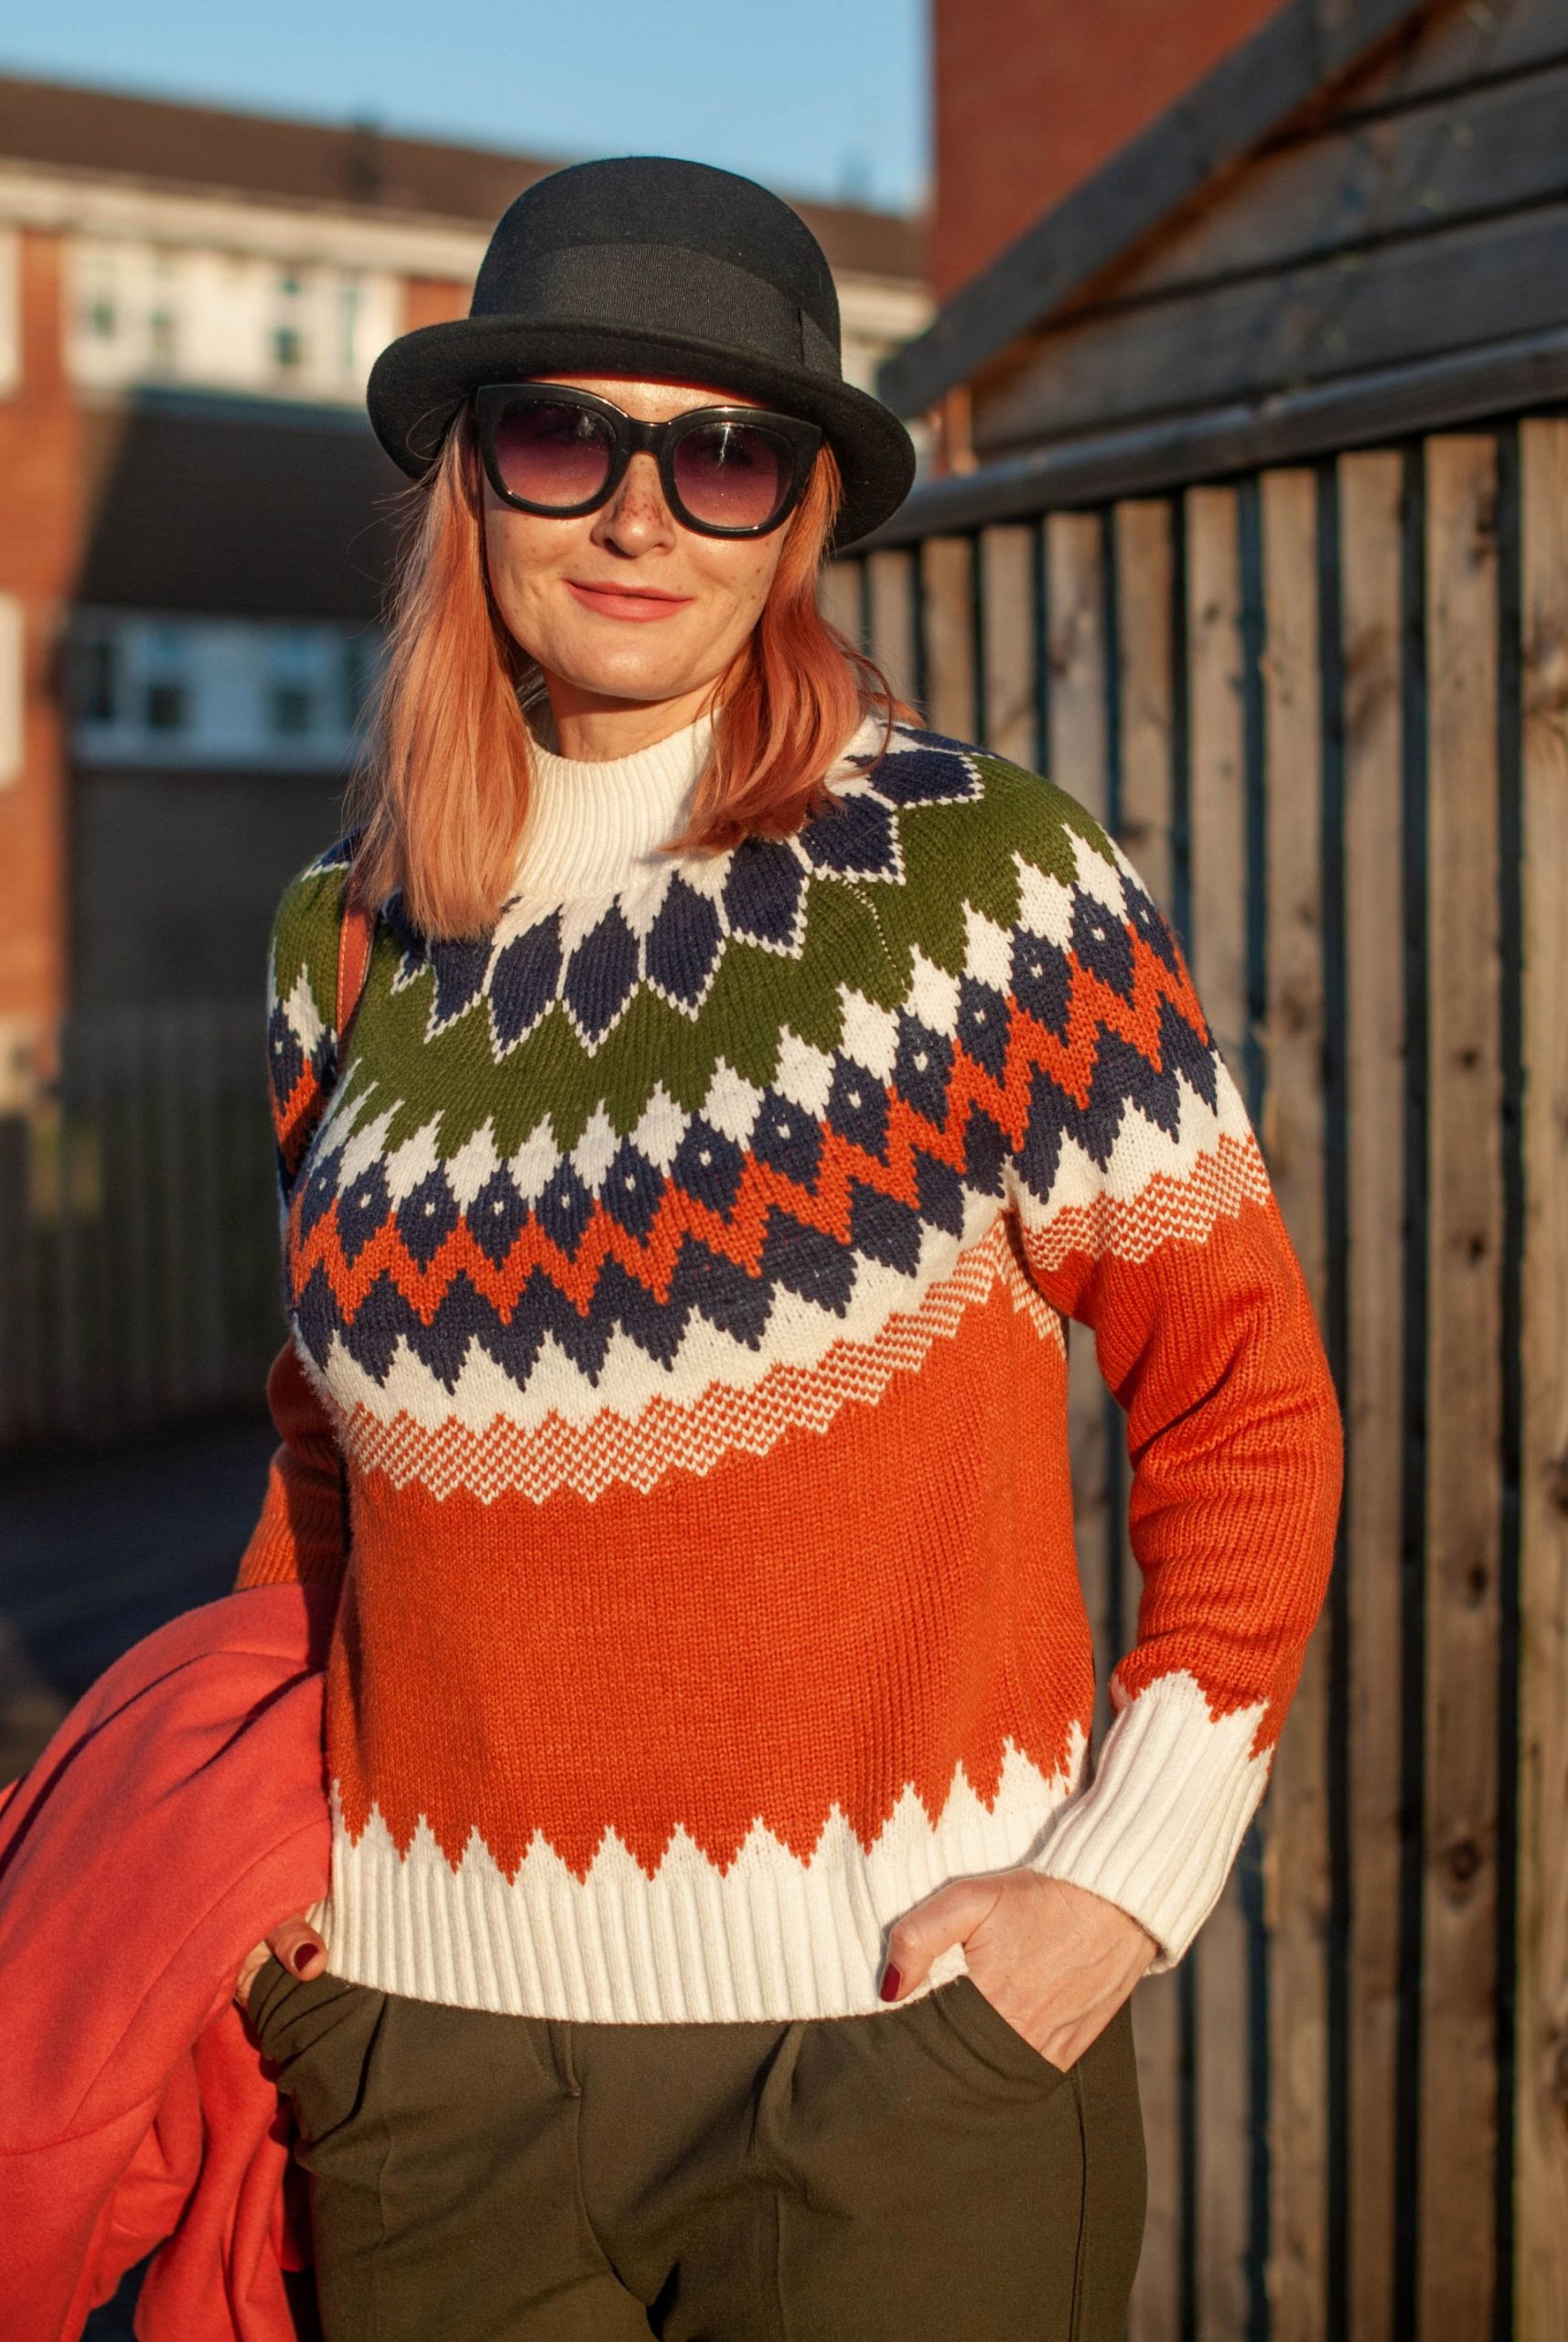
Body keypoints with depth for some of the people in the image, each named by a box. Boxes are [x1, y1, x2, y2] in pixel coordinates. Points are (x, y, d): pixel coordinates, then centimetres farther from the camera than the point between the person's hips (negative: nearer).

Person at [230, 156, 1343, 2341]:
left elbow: (1244, 1399, -4)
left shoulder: (987, 877, -7)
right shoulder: (348, 939, 5)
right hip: (426, 2036, 4)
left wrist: (1130, 1873, -11)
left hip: (904, 2025, -3)